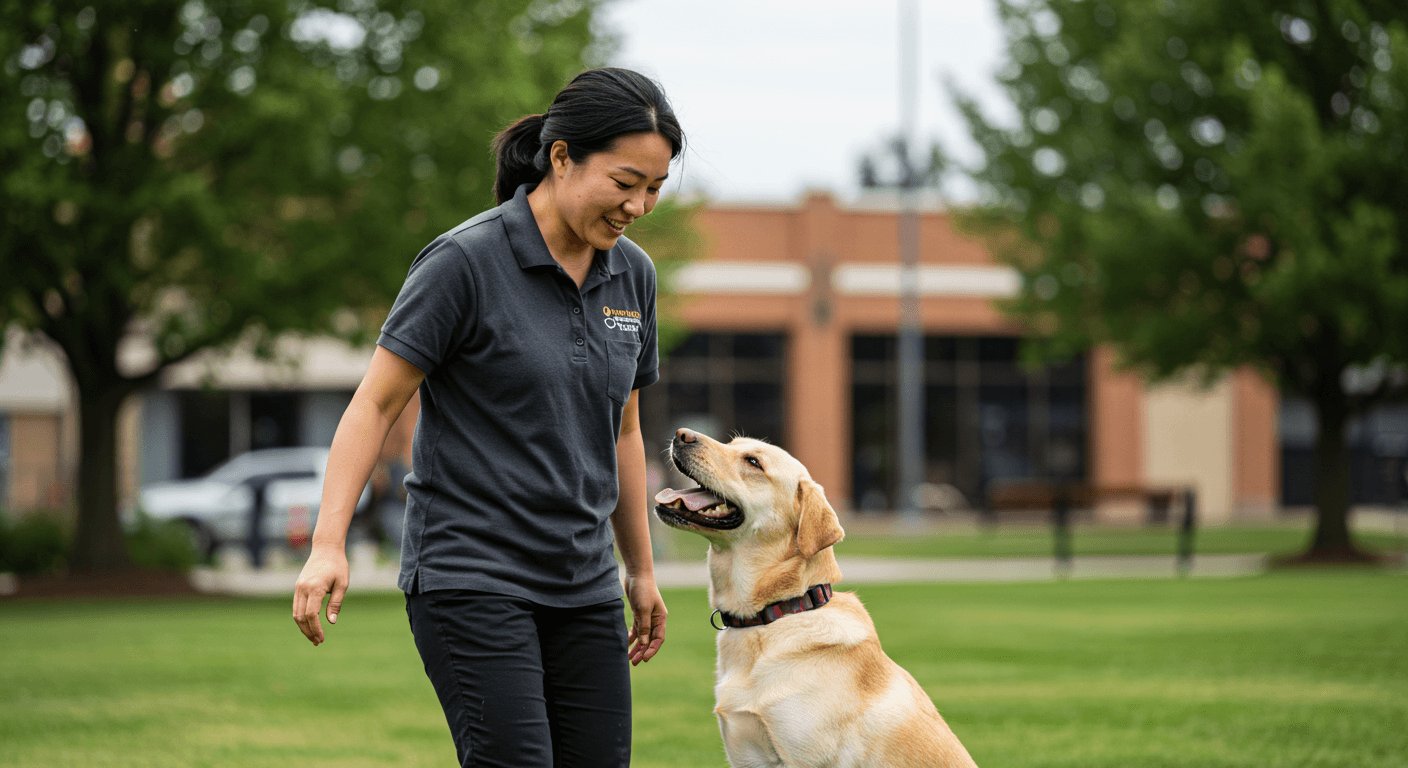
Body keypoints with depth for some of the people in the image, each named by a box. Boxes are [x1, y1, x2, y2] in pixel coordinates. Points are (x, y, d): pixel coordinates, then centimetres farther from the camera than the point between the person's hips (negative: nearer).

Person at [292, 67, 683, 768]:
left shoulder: (633, 275, 8)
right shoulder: (466, 261, -11)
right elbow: (375, 403, -10)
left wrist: (641, 571, 24)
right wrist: (328, 545, -19)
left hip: (583, 587, 6)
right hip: (470, 578, -6)